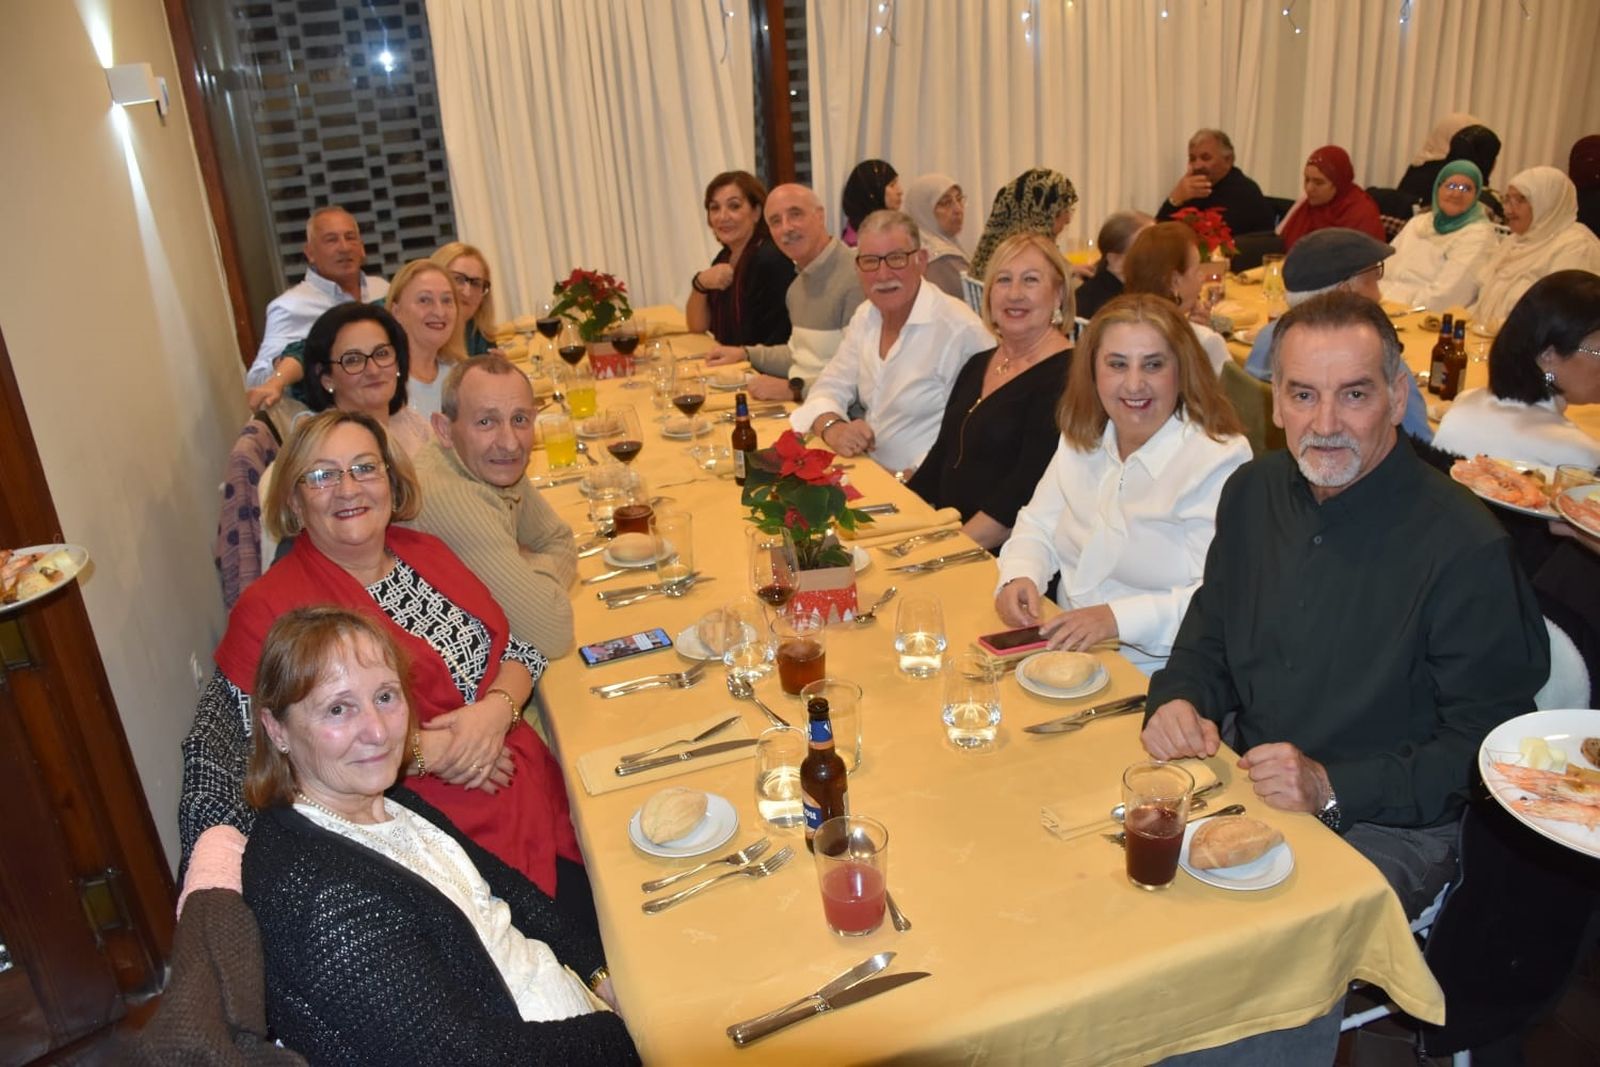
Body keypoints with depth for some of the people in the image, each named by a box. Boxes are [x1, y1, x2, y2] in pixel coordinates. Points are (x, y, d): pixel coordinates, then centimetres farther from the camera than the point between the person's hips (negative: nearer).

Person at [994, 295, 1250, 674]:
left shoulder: (1219, 461, -14)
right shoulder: (1082, 440, 9)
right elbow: (1039, 526, 14)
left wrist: (1119, 617, -28)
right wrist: (1019, 576, -7)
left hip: (1152, 674, -7)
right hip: (1067, 647, 7)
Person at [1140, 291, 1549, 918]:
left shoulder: (1466, 548, -17)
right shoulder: (1253, 493, 2)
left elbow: (1484, 744, -14)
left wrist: (1332, 788, -23)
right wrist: (1178, 699, -7)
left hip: (1391, 825, -5)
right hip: (1245, 789, 6)